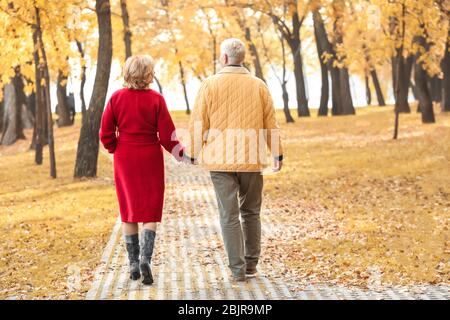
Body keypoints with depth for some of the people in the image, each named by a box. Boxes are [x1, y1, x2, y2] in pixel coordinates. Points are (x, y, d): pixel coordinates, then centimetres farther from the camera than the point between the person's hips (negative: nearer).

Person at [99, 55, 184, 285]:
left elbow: (106, 133, -3)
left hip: (125, 160, 2)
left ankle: (133, 264, 16)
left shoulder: (116, 98, -3)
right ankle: (145, 258, -16)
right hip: (151, 160, -2)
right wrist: (181, 153, 8)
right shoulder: (156, 99, -10)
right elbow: (167, 135, -8)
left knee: (129, 210, 12)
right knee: (150, 211, 4)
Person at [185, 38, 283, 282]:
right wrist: (277, 154, 14)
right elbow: (270, 124, 7)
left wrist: (192, 153, 9)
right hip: (252, 161, 2)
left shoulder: (210, 85, -3)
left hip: (220, 161, -2)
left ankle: (237, 269, 1)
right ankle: (251, 264, 22)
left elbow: (198, 124, -2)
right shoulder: (258, 86, 4)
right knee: (251, 213, 16)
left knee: (229, 216, 2)